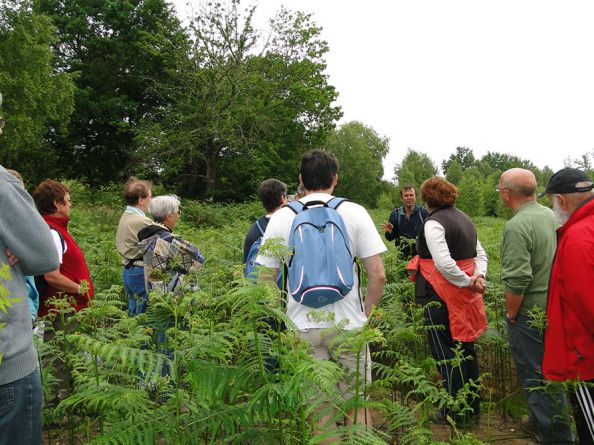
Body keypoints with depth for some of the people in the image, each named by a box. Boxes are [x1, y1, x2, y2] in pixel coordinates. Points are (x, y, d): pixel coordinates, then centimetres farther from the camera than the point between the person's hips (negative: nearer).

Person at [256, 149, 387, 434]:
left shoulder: (281, 218, 0)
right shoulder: (354, 212, -3)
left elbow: (266, 280, -1)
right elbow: (378, 275, -6)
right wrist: (366, 313, 8)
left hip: (302, 326, 1)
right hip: (348, 324, -1)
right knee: (356, 405, 15)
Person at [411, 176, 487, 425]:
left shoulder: (433, 223, -16)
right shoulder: (463, 218, 12)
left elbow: (444, 263, -27)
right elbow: (480, 253, 12)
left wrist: (468, 282, -14)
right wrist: (478, 276, -3)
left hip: (441, 297, -9)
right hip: (463, 298, 9)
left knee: (446, 353, 4)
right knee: (465, 347, 19)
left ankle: (455, 413, 15)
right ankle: (473, 406, 33)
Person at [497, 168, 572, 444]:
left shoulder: (517, 226, -24)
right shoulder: (551, 215, 3)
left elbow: (517, 280, -27)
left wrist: (511, 313, -13)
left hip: (529, 313, -9)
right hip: (554, 308, 9)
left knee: (534, 376, 7)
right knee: (550, 372, 23)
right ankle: (542, 420, 41)